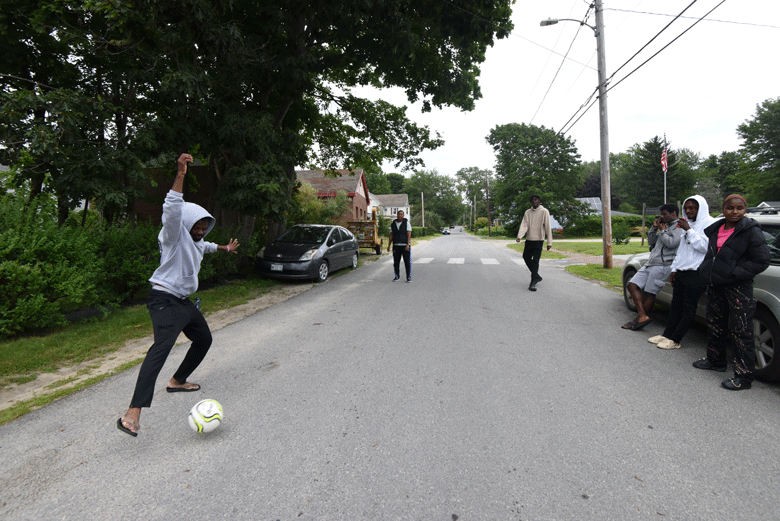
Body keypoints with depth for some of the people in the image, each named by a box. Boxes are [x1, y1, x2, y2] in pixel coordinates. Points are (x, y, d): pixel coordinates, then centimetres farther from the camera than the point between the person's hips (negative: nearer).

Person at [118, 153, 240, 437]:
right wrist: (181, 175, -39)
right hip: (165, 300, -10)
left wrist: (225, 248, 56)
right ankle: (132, 414, -34)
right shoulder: (174, 235, -10)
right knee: (161, 347, -27)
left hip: (184, 302, 10)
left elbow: (204, 246, 42)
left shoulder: (194, 240, 16)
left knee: (204, 339, 20)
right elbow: (172, 210, -30)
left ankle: (177, 381, 38)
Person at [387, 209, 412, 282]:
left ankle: (409, 277, 4)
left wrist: (408, 244, -16)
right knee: (396, 262, 3)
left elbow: (409, 235, -6)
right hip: (396, 246, 3)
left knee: (407, 262, -4)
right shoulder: (393, 224, 10)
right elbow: (391, 235, 13)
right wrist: (389, 245, 7)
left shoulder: (407, 223, 0)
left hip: (405, 246, -3)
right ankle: (397, 276, 16)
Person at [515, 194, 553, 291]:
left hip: (538, 240, -5)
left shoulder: (544, 211, -2)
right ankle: (536, 276, 29)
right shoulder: (527, 212, 9)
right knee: (526, 258, 11)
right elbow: (524, 225, 0)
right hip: (529, 239, 5)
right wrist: (519, 236, -18)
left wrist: (549, 242, -9)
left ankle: (533, 282, -7)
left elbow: (548, 227, -4)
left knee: (535, 261, -8)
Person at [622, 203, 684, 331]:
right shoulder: (665, 226, 24)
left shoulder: (679, 227, -3)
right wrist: (654, 227, 12)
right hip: (650, 263, 9)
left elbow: (671, 243, -18)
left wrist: (662, 230, -3)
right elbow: (651, 241, 24)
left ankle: (639, 319, 2)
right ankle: (642, 316, -4)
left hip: (663, 265, -9)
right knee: (632, 285, -1)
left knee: (649, 293, -6)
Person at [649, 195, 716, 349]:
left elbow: (705, 246, -19)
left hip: (695, 274, -8)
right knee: (676, 305, 10)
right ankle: (667, 334, 15)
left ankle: (675, 340, -1)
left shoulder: (710, 223, -5)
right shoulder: (688, 224, 21)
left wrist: (689, 230, -17)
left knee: (689, 308, -3)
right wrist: (674, 269, 20)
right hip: (681, 272, 8)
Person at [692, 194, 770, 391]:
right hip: (716, 284, 7)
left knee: (741, 332, -3)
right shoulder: (716, 229, 10)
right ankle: (716, 361, 34)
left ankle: (744, 376, 4)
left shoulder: (751, 231, -8)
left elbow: (762, 260, -11)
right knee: (715, 325, 18)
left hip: (738, 287, -7)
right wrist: (705, 269, 10)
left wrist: (735, 273, -17)